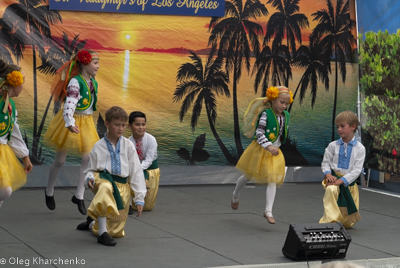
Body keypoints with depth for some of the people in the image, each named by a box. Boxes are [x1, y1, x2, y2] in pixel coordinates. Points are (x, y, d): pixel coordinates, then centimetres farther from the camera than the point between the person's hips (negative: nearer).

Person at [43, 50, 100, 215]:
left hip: (86, 122, 7)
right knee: (60, 160, 5)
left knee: (88, 158, -4)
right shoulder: (75, 82, -20)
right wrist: (70, 123, -44)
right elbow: (69, 104, -31)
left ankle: (79, 195, 4)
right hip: (71, 123, -7)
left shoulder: (93, 83, 4)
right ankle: (49, 192, 26)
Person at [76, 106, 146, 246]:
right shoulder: (98, 146, 3)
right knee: (105, 187, -44)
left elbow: (136, 172, 3)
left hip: (123, 186, 2)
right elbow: (91, 169, 12)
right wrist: (90, 177, -15)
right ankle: (102, 233, -38)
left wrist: (139, 198, -2)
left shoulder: (128, 146, 3)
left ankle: (92, 223, 39)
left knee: (116, 231, 3)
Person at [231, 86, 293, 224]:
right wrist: (269, 146, -37)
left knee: (272, 180, -6)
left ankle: (268, 211, -5)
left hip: (275, 152, 5)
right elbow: (259, 134, -26)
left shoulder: (285, 116, 1)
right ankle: (235, 196, 41)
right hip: (260, 150, -5)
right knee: (248, 176, 14)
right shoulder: (265, 114, -20)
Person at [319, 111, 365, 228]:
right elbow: (325, 162, 7)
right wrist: (328, 174, -15)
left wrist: (341, 180, -19)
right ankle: (330, 220, -35)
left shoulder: (360, 148, -4)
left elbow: (357, 170, -9)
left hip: (349, 181, 0)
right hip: (333, 178, 0)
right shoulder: (333, 146, 2)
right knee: (331, 190, -41)